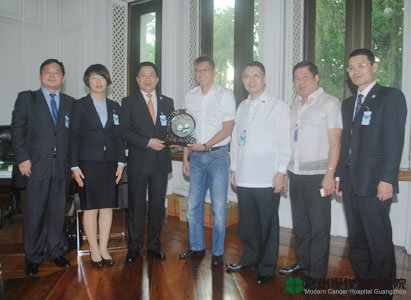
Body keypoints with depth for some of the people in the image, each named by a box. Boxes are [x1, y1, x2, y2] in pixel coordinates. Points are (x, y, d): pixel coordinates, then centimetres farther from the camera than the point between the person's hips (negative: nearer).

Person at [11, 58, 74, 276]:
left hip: (62, 167, 2)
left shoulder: (70, 103, 12)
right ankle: (33, 257, 19)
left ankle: (55, 251, 24)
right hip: (36, 166, -2)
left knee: (57, 212, 10)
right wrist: (22, 158, -9)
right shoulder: (26, 98, 6)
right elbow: (17, 129, 0)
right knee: (34, 214, 4)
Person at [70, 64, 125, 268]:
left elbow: (119, 136, 11)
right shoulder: (80, 105, 2)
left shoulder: (114, 107, 11)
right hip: (88, 163, -3)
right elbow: (74, 136, -1)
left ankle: (103, 248, 17)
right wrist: (75, 166, -7)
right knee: (90, 208, 2)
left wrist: (121, 162, 3)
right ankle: (94, 251, 14)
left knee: (107, 206, 6)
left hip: (110, 163, 3)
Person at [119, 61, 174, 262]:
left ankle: (154, 245, 23)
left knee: (157, 205, 9)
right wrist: (147, 142, -16)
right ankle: (134, 246, 20)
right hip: (138, 162, -2)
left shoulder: (167, 102, 11)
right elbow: (123, 131, -6)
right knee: (136, 205, 6)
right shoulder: (129, 102, 2)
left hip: (161, 162, 3)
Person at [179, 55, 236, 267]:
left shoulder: (224, 95, -3)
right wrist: (185, 158, 7)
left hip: (217, 155, -4)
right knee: (193, 205, 9)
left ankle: (217, 252, 14)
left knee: (219, 207, 0)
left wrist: (205, 145, -16)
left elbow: (227, 129, -8)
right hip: (196, 156, 4)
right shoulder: (190, 97, 10)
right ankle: (196, 247, 25)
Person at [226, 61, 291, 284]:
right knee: (246, 223, 15)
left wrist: (281, 172, -10)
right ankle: (249, 258, 34)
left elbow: (284, 142, -6)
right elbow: (236, 139, 14)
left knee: (267, 224, 6)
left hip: (267, 179, -5)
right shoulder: (242, 107, 13)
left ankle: (267, 267, 22)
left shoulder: (277, 106, -3)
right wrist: (234, 168, 11)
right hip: (244, 177, 5)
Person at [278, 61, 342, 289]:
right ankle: (302, 262, 30)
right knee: (300, 224, 15)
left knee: (319, 227, 3)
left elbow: (335, 143, -9)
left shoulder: (330, 103, -4)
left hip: (317, 176, -6)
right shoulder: (294, 107, 15)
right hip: (295, 175, 6)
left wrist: (329, 175, -14)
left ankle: (317, 273, 15)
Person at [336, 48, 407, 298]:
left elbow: (394, 141, -11)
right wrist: (339, 175, 11)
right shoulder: (348, 103, 18)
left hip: (374, 182, -6)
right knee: (357, 240, 14)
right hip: (350, 182, 6)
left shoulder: (391, 96, -2)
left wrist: (387, 179, -16)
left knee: (380, 241, 2)